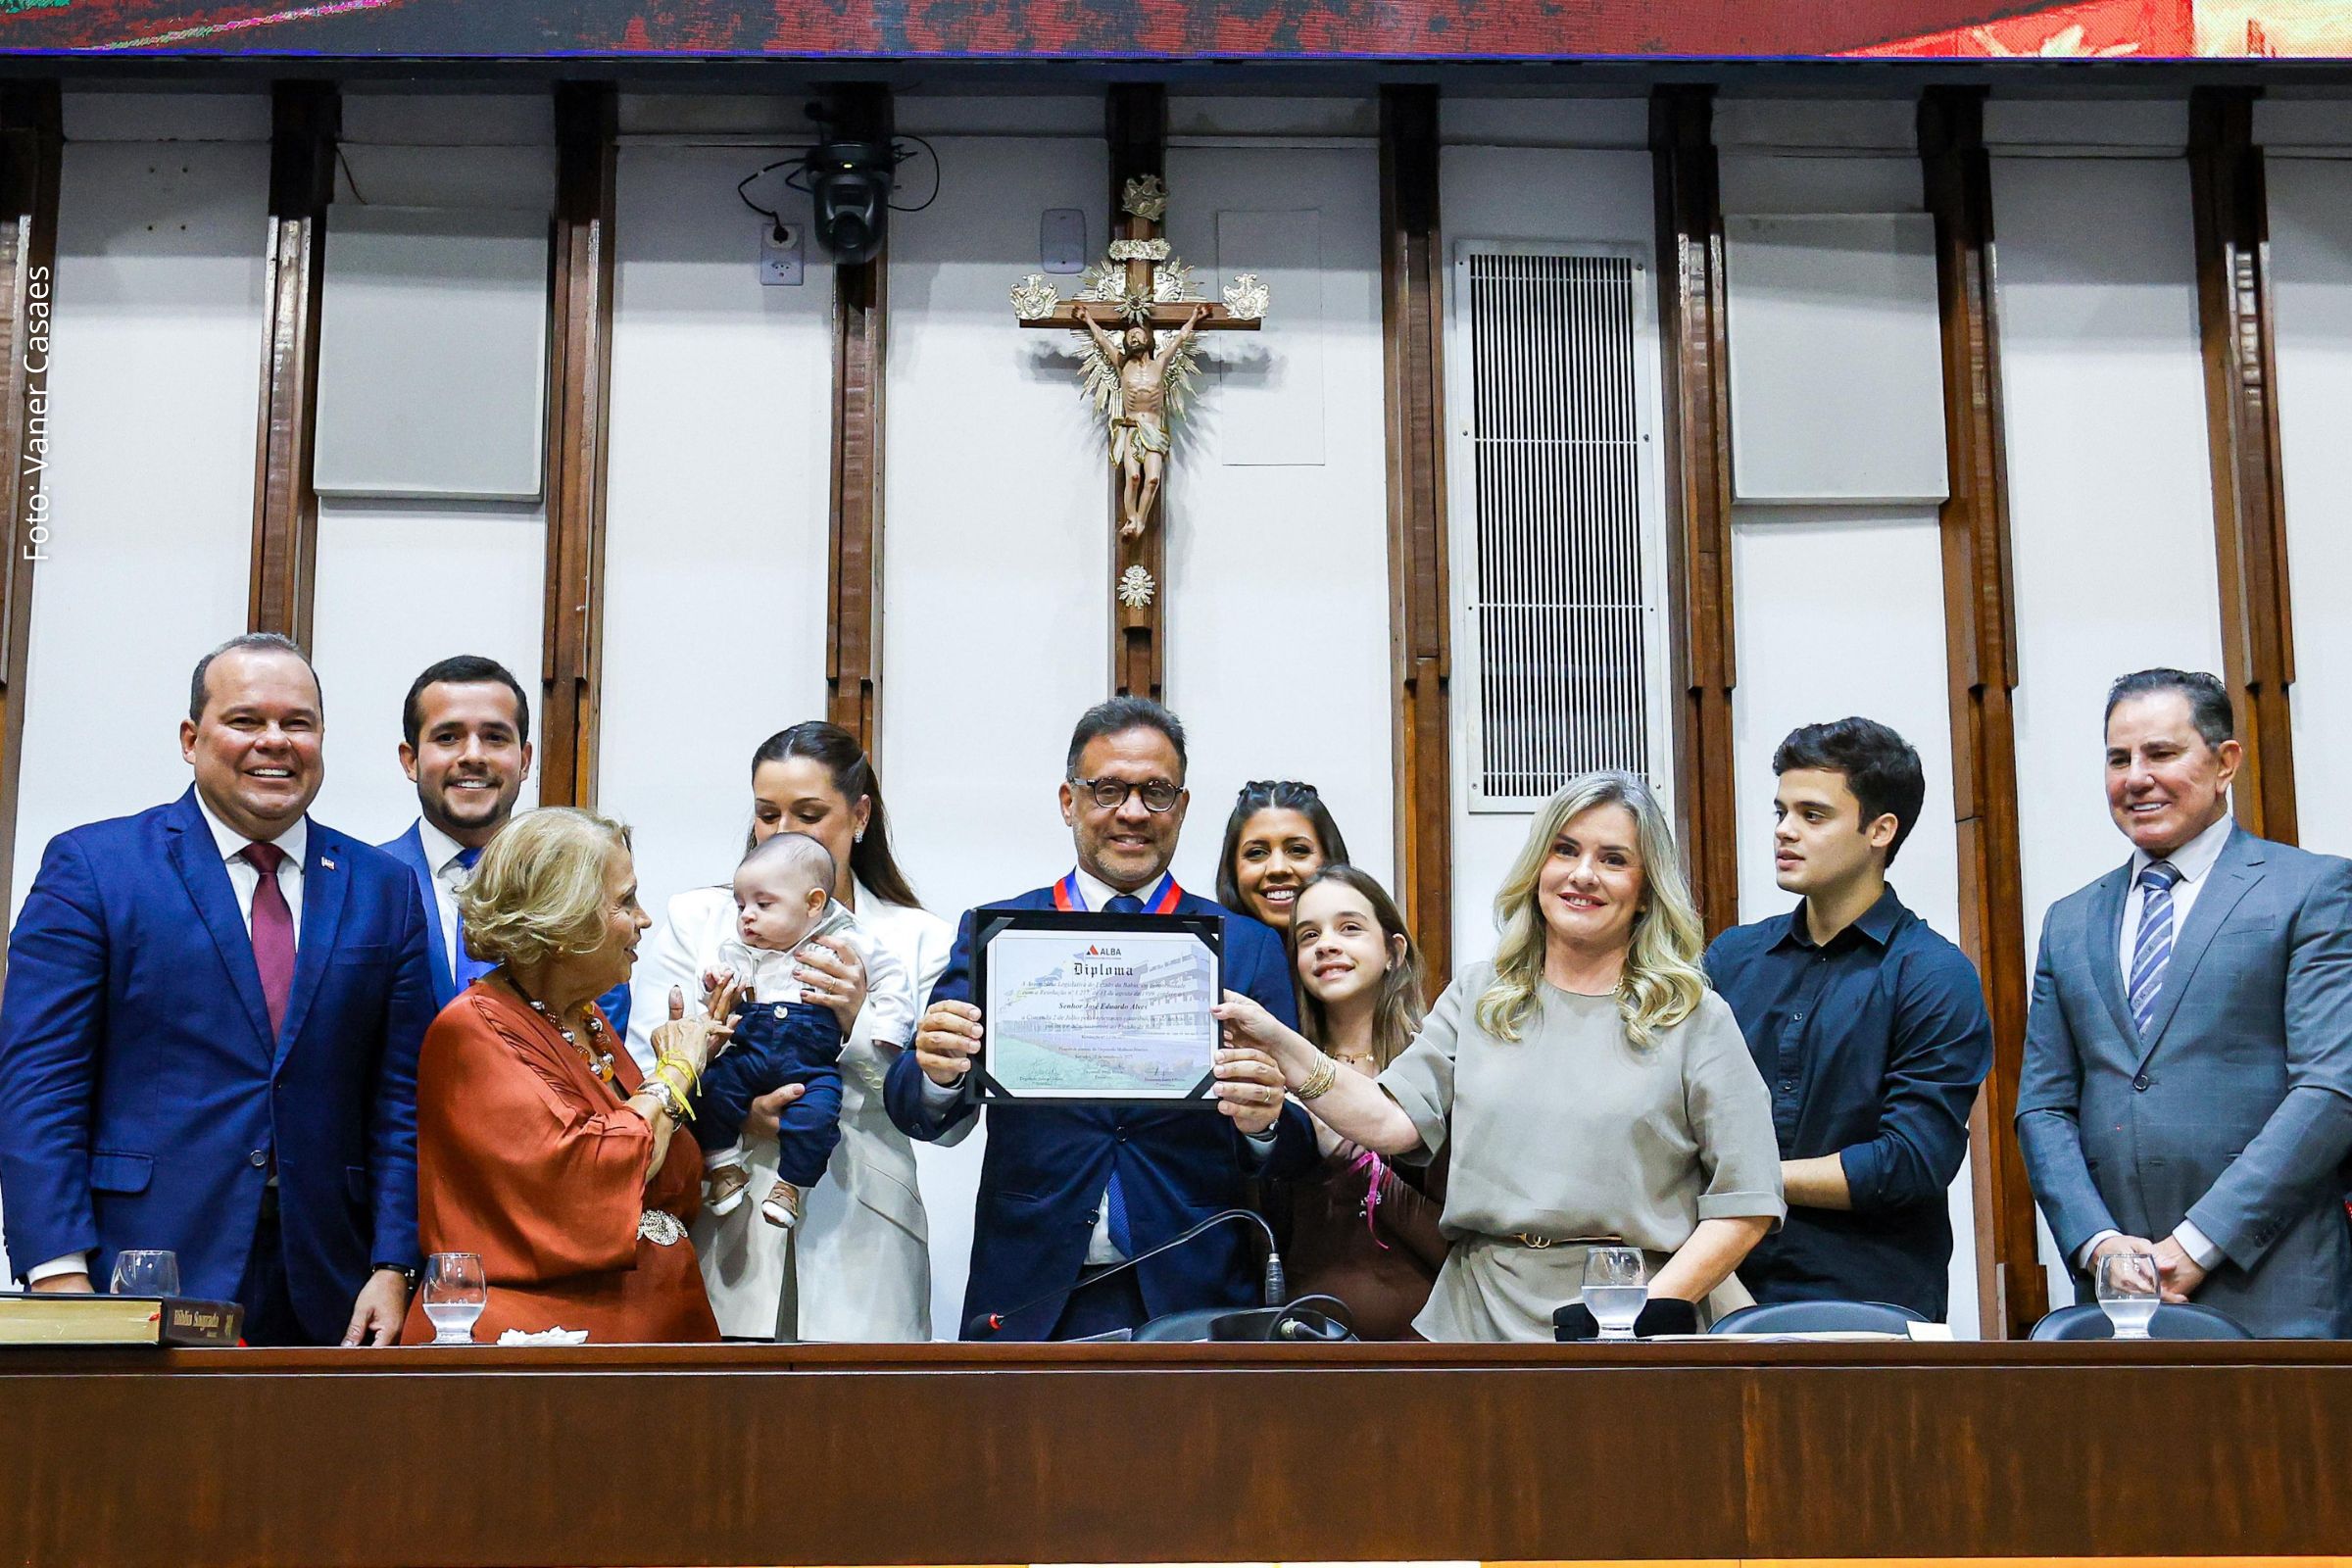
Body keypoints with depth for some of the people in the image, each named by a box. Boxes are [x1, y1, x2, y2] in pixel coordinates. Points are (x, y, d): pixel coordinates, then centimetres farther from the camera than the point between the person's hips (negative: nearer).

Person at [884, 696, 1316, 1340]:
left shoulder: (1248, 946, 5)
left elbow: (1298, 1150, 0)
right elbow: (913, 1111, -1)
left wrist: (1265, 1123, -23)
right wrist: (939, 1075, -24)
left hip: (1192, 1307, 0)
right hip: (1027, 1306, 0)